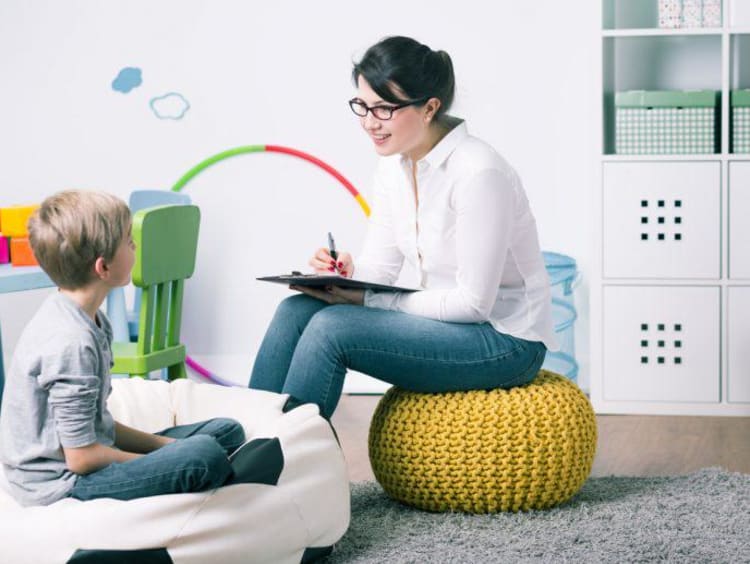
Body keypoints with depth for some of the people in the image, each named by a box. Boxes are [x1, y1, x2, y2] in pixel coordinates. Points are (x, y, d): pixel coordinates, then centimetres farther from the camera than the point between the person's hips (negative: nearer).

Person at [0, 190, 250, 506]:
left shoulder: (92, 322, 7)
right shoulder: (71, 342, -25)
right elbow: (81, 458, -22)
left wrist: (164, 445, 4)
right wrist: (165, 461, -10)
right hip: (58, 484, -11)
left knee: (228, 432, 11)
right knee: (205, 455, -26)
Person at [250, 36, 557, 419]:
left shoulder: (478, 173, -22)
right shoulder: (393, 168, 4)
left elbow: (474, 302, -22)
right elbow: (378, 267, 7)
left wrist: (364, 299, -21)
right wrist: (346, 273, -18)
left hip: (504, 341, -8)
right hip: (448, 321, 8)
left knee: (331, 328, -24)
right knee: (295, 311, -11)